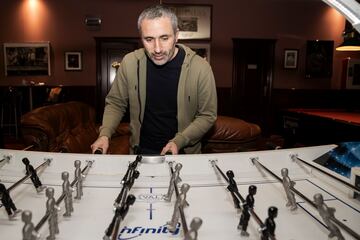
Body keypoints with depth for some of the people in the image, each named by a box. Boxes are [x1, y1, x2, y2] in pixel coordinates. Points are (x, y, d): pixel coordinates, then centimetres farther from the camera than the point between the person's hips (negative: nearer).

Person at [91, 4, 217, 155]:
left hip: (184, 153, -1)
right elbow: (115, 103, 6)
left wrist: (178, 142, -16)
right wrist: (105, 134, -9)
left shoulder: (200, 68, -13)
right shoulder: (130, 62, -7)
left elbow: (207, 115, -5)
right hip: (141, 151, 2)